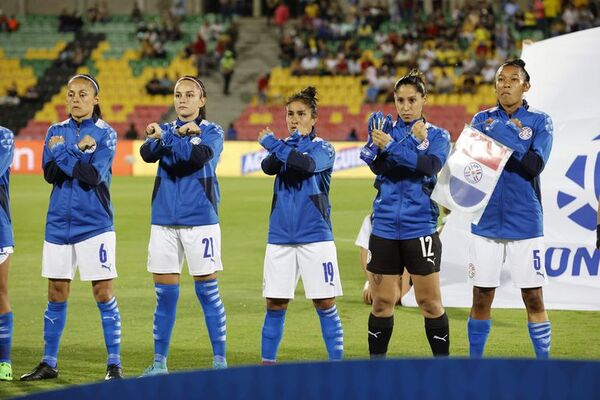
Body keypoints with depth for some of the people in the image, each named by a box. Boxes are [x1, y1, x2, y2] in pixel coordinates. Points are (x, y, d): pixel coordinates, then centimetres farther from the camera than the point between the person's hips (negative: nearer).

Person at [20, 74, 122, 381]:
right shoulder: (56, 132, 9)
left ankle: (114, 364, 2)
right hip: (58, 223, 4)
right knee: (56, 295, 8)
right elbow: (49, 173, -4)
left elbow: (93, 176, -15)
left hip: (94, 224, -4)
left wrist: (62, 152, -10)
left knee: (103, 293, -3)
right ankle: (49, 363, 16)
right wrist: (77, 152, -14)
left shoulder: (105, 134, -2)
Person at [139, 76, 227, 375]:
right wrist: (179, 134, -22)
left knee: (207, 290, -2)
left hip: (200, 219, -3)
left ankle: (219, 360, 3)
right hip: (164, 221, 3)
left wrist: (165, 137, -24)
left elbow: (200, 156, -19)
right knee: (164, 293, 4)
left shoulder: (212, 132, 2)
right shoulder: (167, 129, 11)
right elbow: (147, 153, -9)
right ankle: (159, 362, 10)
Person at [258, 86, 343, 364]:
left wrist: (274, 144, -14)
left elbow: (307, 164, -22)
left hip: (315, 235, -3)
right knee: (275, 303, 3)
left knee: (325, 302, -4)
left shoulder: (323, 148, 1)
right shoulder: (284, 146, 12)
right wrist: (294, 141, -15)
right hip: (280, 236, 3)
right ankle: (267, 362, 11)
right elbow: (267, 167, -10)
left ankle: (336, 361, 2)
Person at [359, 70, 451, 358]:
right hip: (384, 228, 2)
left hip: (420, 228, -2)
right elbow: (377, 165, -9)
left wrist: (391, 146, -23)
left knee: (430, 302, -1)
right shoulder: (385, 127, 8)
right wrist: (415, 141, -19)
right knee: (381, 302, 6)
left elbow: (429, 166, -17)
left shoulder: (437, 136, 4)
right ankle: (376, 362, 15)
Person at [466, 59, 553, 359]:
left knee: (533, 299, -1)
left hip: (525, 225, -2)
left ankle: (544, 359, 7)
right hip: (486, 223, 2)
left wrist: (504, 138, -19)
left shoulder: (539, 122, 1)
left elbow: (535, 166, -13)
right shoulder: (483, 119, 9)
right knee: (481, 298, 5)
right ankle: (474, 360, 14)